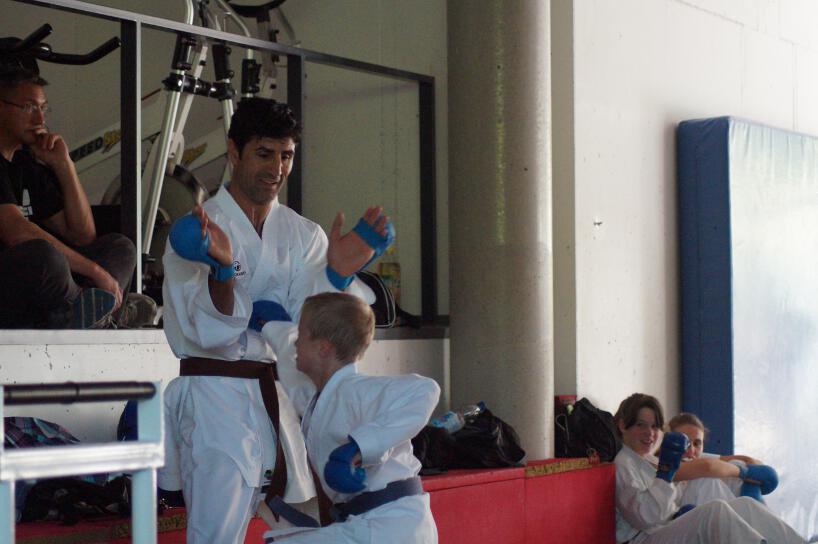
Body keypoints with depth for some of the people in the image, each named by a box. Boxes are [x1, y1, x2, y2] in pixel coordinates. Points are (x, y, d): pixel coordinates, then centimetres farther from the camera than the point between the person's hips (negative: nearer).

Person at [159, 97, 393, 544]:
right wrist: (223, 269, -32)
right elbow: (209, 332, -14)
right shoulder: (199, 230, -4)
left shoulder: (304, 235, 10)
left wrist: (337, 274, -21)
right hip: (216, 397, -5)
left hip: (286, 400, 5)